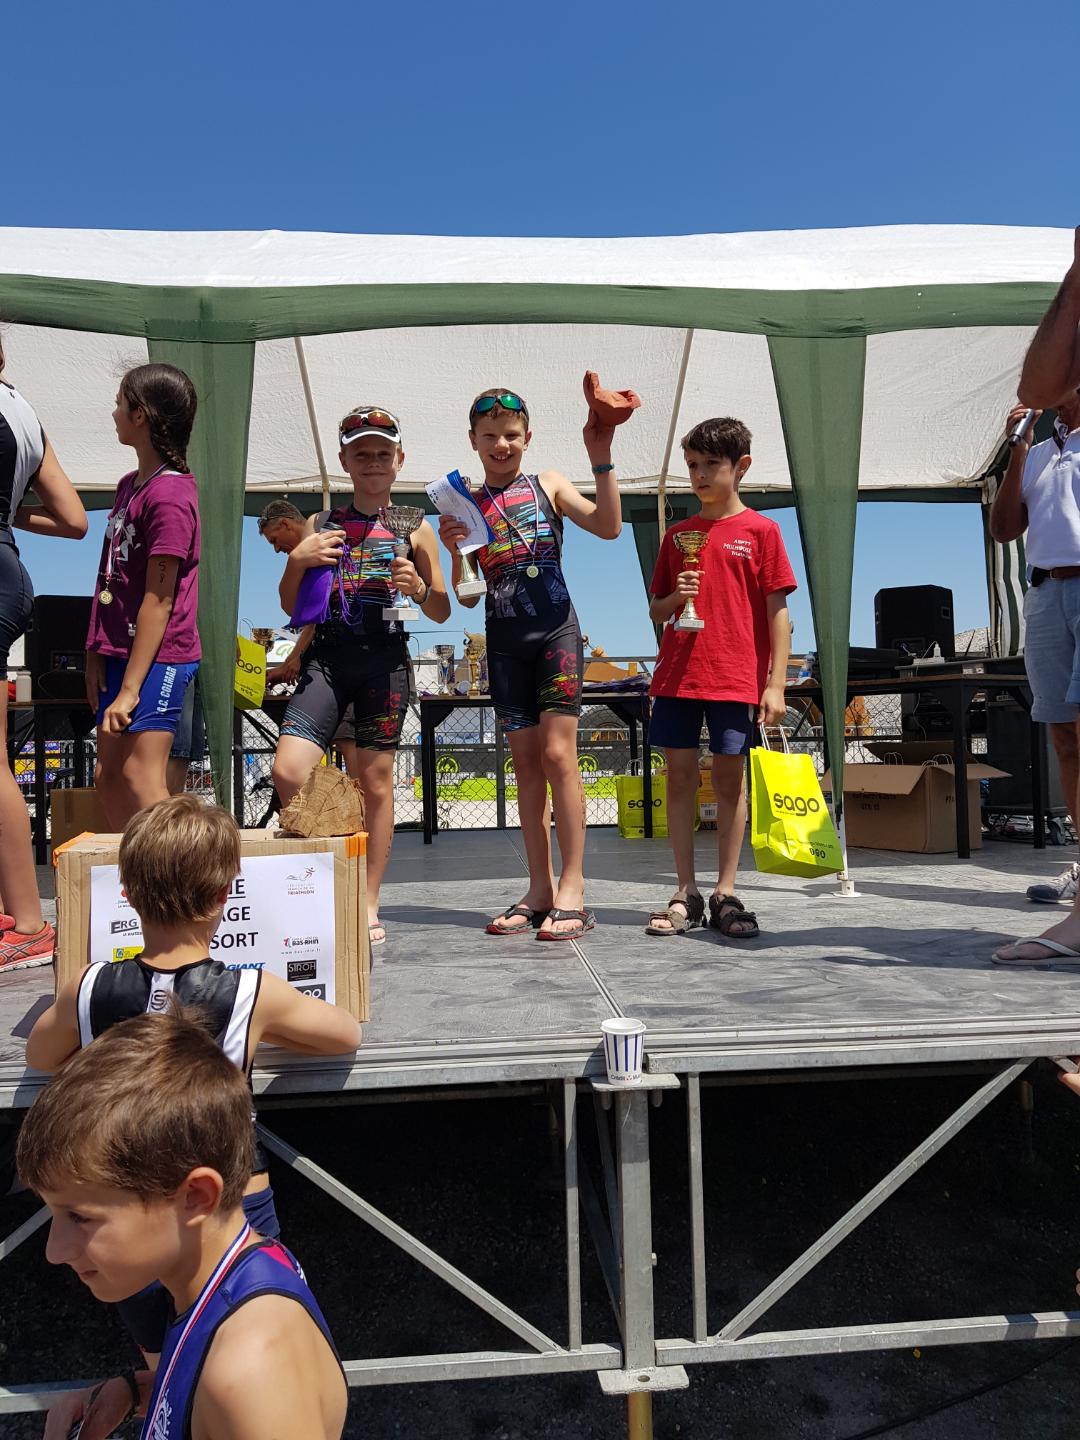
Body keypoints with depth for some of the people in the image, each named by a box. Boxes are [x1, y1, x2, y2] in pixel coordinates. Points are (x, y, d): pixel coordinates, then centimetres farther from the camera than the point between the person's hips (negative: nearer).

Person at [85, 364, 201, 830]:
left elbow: (158, 599, -17)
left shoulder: (170, 494, -14)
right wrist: (97, 655, 10)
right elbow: (113, 579, 16)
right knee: (109, 778, 12)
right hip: (121, 652, 9)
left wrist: (130, 688, -17)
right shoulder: (130, 484, 14)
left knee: (139, 779, -11)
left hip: (157, 657, -9)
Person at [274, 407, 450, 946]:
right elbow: (290, 606, 13)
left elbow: (442, 613, 9)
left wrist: (419, 589, -12)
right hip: (327, 657, 2)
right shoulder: (320, 525, 12)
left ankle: (368, 904, 13)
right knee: (288, 771, -13)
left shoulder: (415, 528, 8)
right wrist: (297, 559, -5)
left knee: (375, 781, 1)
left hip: (385, 659, -1)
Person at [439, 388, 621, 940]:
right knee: (525, 760, 5)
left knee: (558, 753, -10)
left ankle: (572, 890, -5)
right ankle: (540, 889, 12)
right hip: (504, 640, 3)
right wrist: (453, 552, -10)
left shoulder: (548, 485, 7)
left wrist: (601, 459, -15)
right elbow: (466, 597, 7)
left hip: (555, 630, -3)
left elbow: (608, 526, -8)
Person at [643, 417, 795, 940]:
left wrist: (776, 684, -8)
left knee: (729, 778, 2)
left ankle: (725, 894, 11)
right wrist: (675, 598, -7)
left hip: (736, 677, -3)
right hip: (677, 674, 4)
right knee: (679, 775, 3)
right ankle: (685, 895, 11)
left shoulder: (760, 529, 2)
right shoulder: (677, 534, 13)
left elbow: (777, 612, -1)